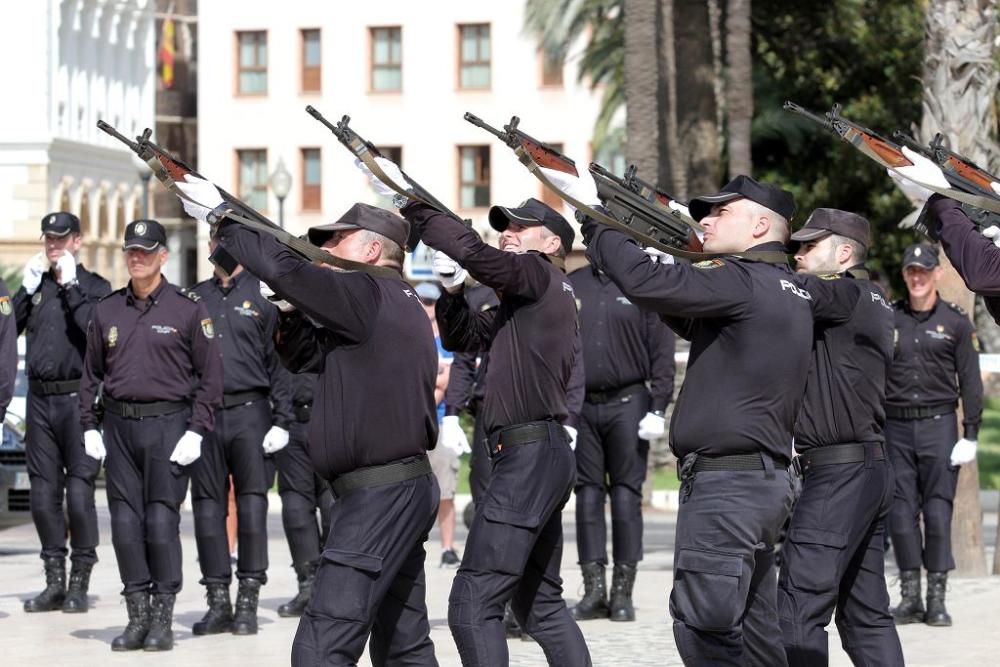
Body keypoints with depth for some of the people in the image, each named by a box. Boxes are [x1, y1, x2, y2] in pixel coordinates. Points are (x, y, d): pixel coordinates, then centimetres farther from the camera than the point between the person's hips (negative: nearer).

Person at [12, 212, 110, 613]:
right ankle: (54, 582, 14)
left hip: (78, 399, -5)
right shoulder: (35, 283, 15)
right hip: (40, 400, 5)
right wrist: (28, 289, -3)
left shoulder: (95, 287, 2)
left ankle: (79, 583, 3)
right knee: (43, 494, 6)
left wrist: (71, 285, -12)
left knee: (79, 493, -6)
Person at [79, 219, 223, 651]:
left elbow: (210, 374, -2)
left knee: (161, 521, -6)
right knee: (125, 523, 3)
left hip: (168, 425, -4)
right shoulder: (107, 310, 11)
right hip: (119, 426, 4)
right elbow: (91, 373, 17)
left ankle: (162, 619, 4)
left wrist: (196, 431, -8)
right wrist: (89, 426, 8)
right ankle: (137, 616, 11)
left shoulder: (189, 308, -1)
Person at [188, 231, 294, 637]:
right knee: (208, 506, 3)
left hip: (250, 411, -3)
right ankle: (218, 600, 9)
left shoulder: (263, 296, 4)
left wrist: (281, 421, -6)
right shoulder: (194, 297, 14)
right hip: (203, 414, 3)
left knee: (252, 503, -5)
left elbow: (280, 362, 1)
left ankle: (248, 602, -1)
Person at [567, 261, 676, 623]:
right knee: (588, 495, 2)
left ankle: (623, 591, 3)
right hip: (580, 405, 3)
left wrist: (657, 408, -9)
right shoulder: (572, 285, 11)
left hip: (627, 403, -3)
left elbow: (662, 352, -2)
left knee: (626, 495, -1)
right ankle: (594, 589, 5)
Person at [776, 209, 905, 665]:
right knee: (867, 614, 13)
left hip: (838, 474, -10)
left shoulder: (846, 296, -11)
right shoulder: (871, 301, 17)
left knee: (799, 610, -11)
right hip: (870, 472, 10)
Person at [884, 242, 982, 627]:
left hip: (938, 424, -2)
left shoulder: (956, 322, 4)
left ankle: (936, 598, 0)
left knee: (938, 511, -5)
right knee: (901, 511, 1)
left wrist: (970, 436, -4)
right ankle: (910, 596, 7)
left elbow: (970, 382, 3)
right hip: (895, 426, 2)